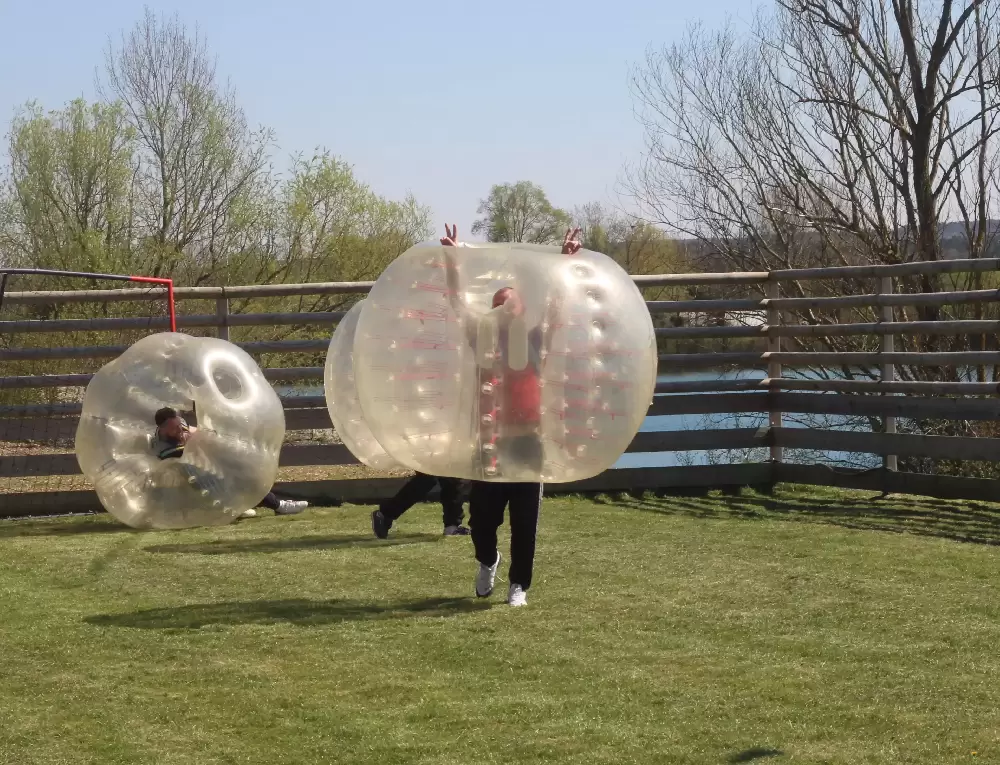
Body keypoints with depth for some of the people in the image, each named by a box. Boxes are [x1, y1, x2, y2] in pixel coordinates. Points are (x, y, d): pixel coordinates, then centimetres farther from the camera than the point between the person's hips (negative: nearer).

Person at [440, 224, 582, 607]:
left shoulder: (534, 342, 6)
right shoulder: (483, 341, 6)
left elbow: (556, 302, -1)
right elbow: (457, 303, -1)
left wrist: (566, 260, -11)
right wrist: (452, 260, -11)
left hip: (527, 440, 0)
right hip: (491, 440, 0)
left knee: (525, 521, 2)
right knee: (481, 514, 4)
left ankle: (519, 585, 14)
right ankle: (487, 561, 35)